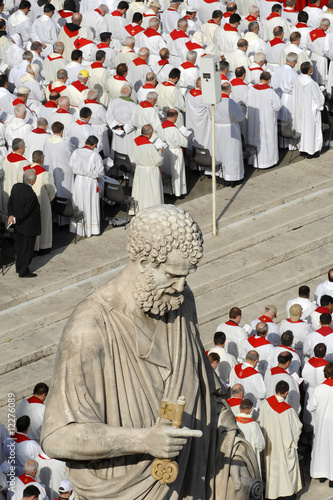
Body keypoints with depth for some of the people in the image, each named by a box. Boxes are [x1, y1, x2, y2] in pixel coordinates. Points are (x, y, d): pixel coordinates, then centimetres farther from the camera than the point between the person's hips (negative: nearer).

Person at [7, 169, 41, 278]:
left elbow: (10, 202, 1)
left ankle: (19, 267, 38)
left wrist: (11, 215, -6)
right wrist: (16, 220, -9)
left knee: (19, 246, 23)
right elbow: (26, 212, -23)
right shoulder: (31, 195, -31)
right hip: (28, 227, -8)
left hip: (19, 226, 8)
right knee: (27, 248, 9)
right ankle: (23, 271, 20)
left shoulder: (16, 186, -7)